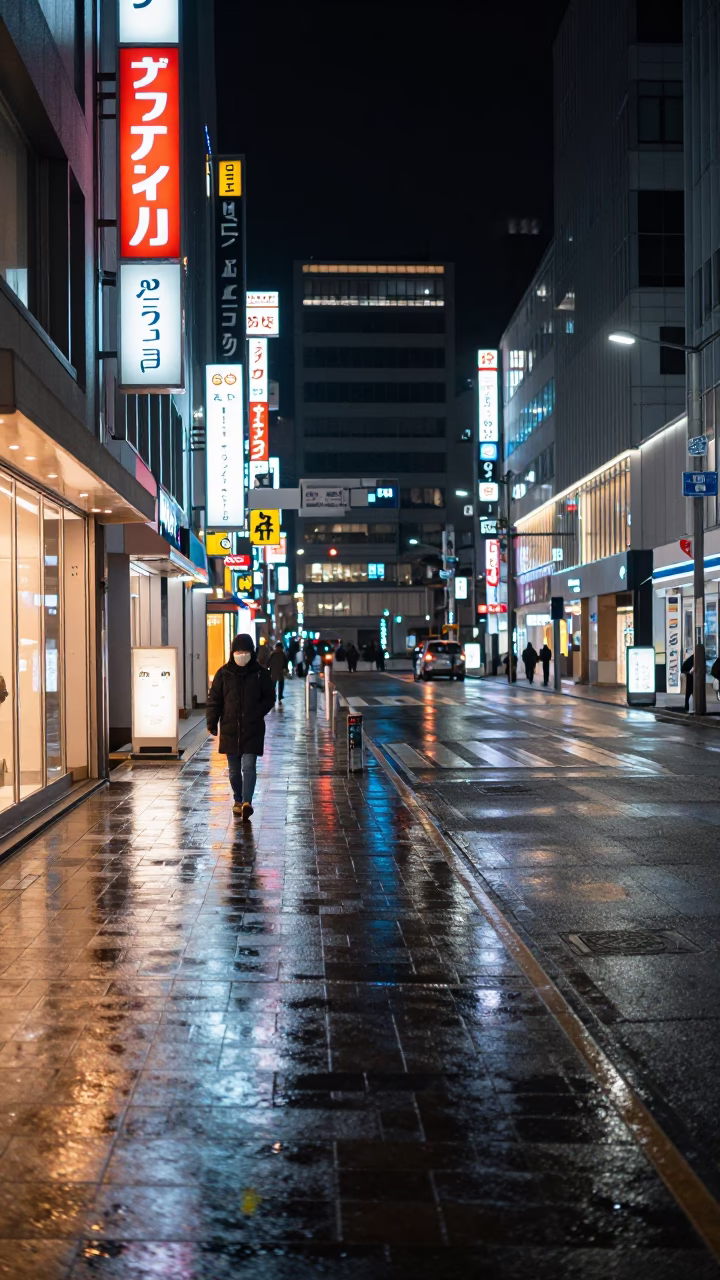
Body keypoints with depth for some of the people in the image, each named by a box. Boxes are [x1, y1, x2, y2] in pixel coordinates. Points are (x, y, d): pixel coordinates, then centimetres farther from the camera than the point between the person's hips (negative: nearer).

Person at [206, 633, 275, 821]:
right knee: (234, 769, 12)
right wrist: (212, 723, -4)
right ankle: (238, 800, 28)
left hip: (253, 730, -2)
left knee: (248, 767, -11)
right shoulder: (224, 673, 2)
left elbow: (269, 698, 6)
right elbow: (214, 699, 4)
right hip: (230, 729, 2)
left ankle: (246, 802, -20)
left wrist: (258, 713, -9)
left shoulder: (259, 673, -1)